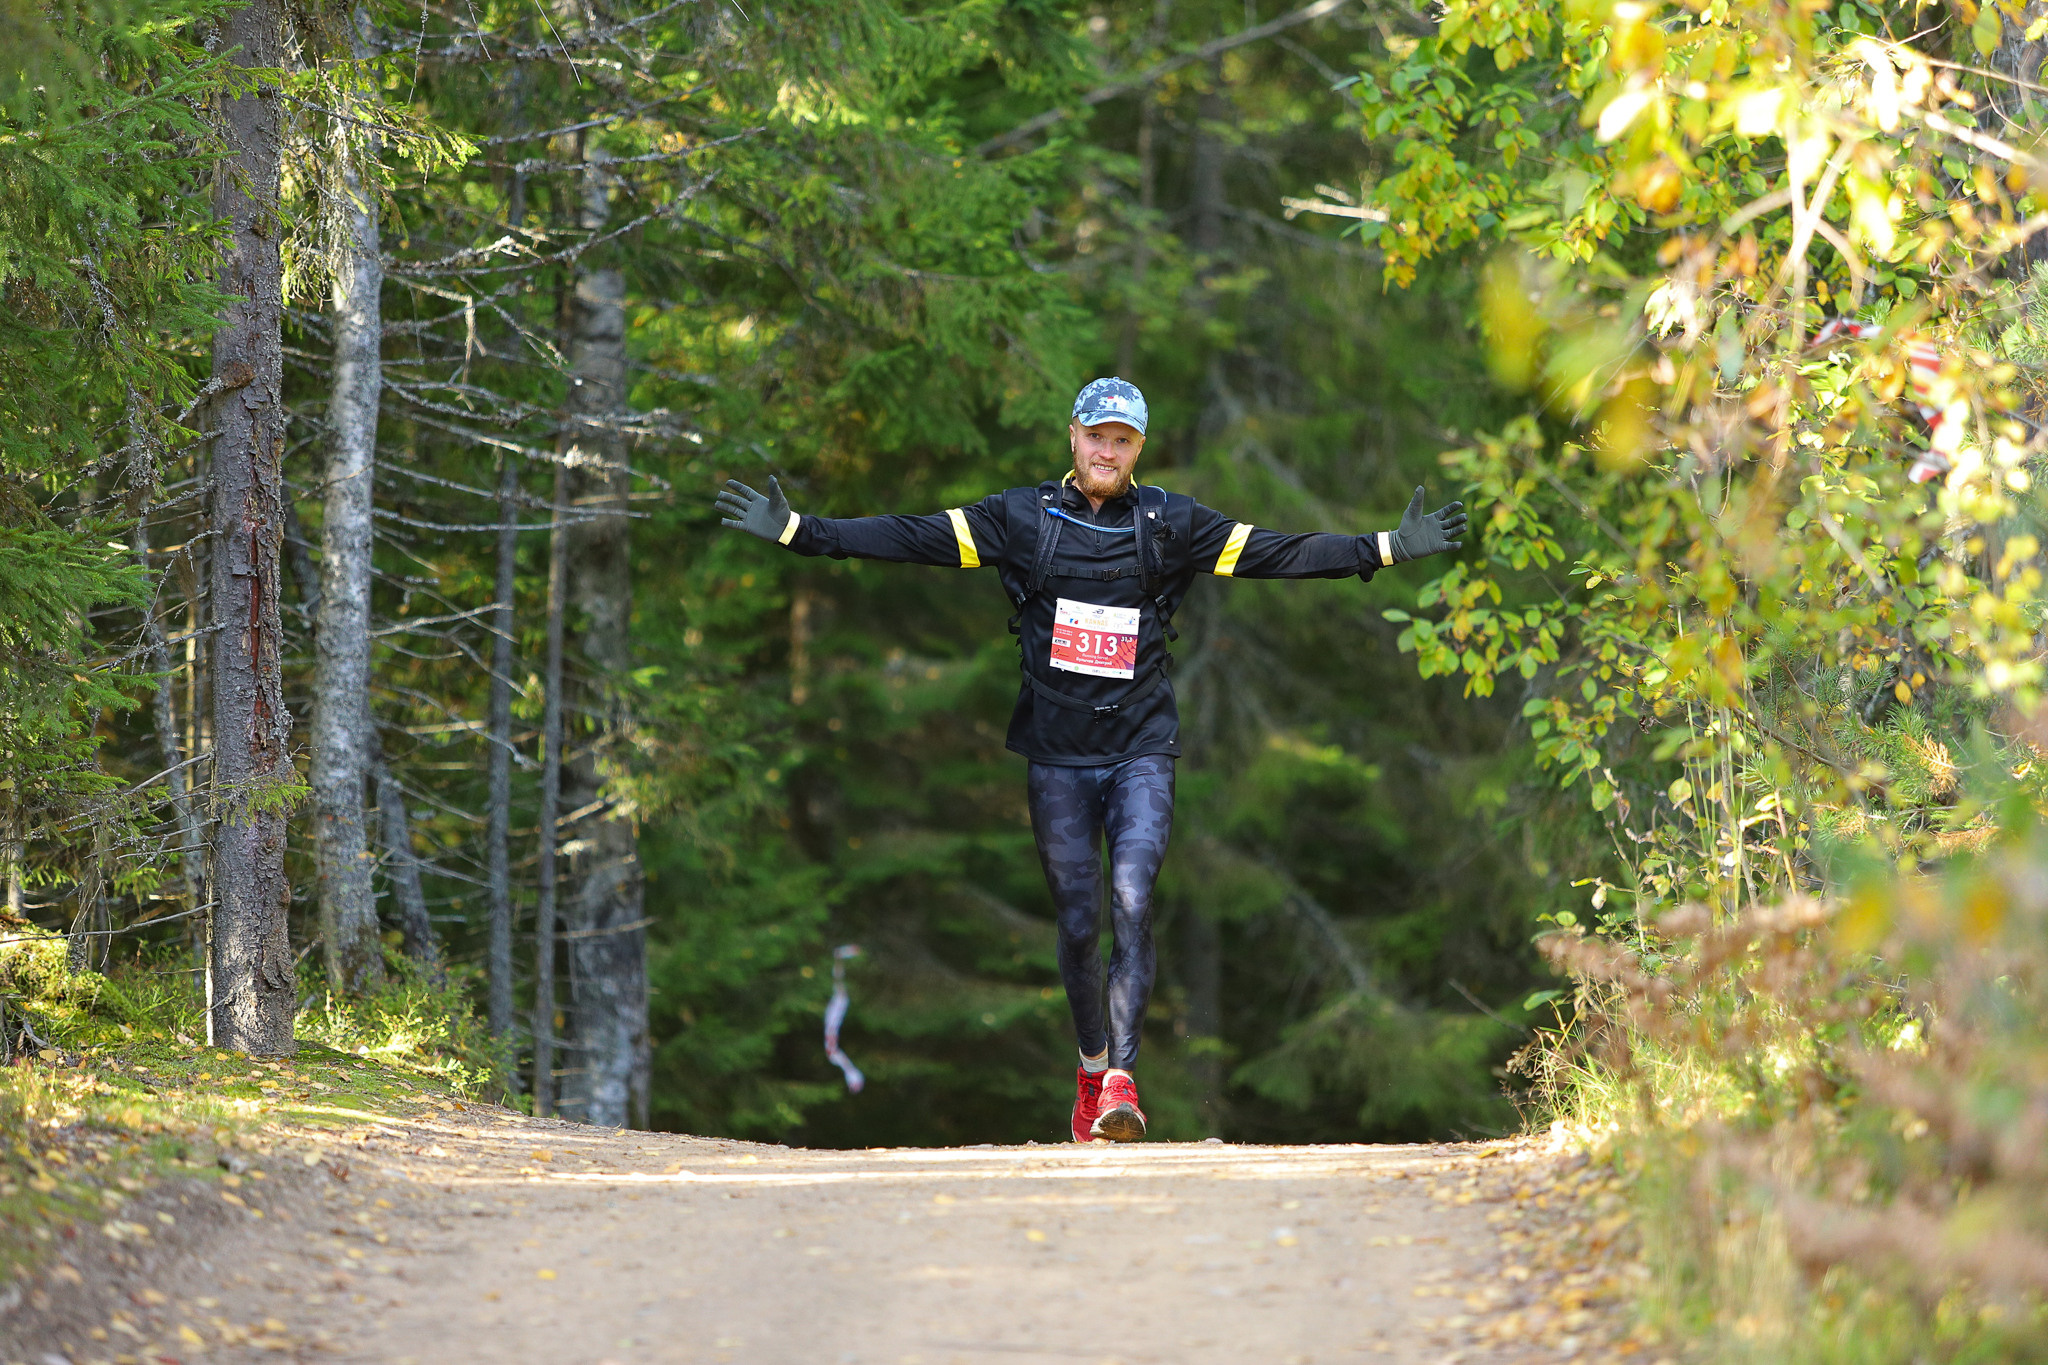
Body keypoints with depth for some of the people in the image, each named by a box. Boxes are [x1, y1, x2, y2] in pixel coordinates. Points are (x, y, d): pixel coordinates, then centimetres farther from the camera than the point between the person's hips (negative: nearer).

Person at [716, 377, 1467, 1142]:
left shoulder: (1172, 525, 4)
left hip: (1141, 748, -1)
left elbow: (1275, 554, 2)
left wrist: (1389, 549, -4)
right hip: (1057, 755, 1)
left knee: (1132, 902, -18)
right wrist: (797, 532, -7)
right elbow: (915, 539, -1)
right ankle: (1092, 1070, 23)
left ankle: (1121, 1079, -19)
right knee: (1078, 924, 4)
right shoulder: (1021, 518, 3)